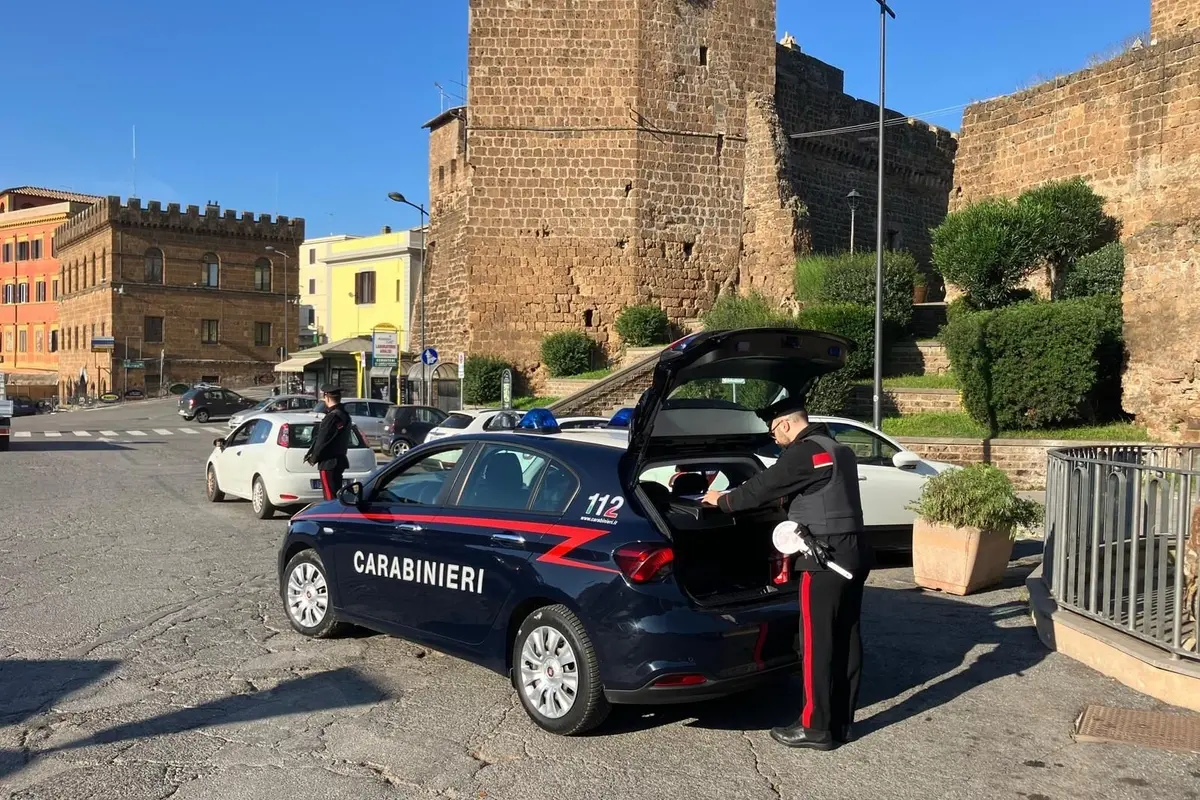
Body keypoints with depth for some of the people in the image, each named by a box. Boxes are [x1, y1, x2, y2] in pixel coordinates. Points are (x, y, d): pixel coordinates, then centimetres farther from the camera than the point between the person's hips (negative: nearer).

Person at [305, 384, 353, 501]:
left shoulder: (332, 417, -20)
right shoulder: (344, 415, 11)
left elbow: (322, 440, -18)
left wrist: (313, 458, -3)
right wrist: (311, 454, 14)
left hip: (329, 463, -9)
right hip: (339, 460, 9)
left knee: (331, 497, -4)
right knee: (336, 495, 17)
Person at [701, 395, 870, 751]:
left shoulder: (804, 452, -14)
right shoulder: (840, 451, 16)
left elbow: (763, 486, -9)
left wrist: (722, 501, 5)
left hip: (826, 558, -10)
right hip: (854, 552, 10)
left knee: (817, 643, -2)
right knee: (846, 638, 12)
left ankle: (817, 728, 4)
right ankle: (841, 721, 20)